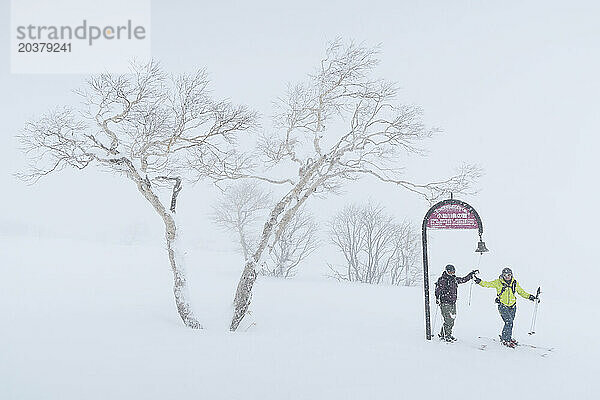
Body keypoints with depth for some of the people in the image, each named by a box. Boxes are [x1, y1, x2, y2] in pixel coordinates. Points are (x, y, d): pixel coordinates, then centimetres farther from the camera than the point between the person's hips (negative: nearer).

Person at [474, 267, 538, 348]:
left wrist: (530, 297, 6)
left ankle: (506, 337, 31)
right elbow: (488, 284, -6)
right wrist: (479, 282, -22)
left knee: (510, 323, 9)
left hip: (512, 306, 4)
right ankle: (505, 340, -3)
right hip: (503, 306, -4)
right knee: (509, 322, -16)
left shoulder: (515, 283, 6)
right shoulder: (498, 282, -5)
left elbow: (522, 292, 16)